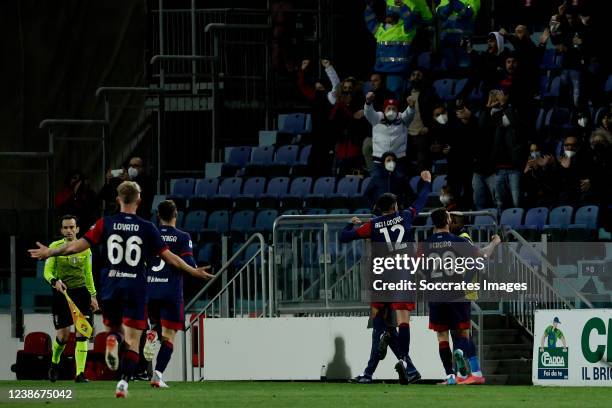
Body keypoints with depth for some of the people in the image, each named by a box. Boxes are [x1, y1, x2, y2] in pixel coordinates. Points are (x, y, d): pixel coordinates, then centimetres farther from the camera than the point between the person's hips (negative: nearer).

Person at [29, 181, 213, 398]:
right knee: (132, 342, 2)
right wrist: (193, 271, 14)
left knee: (113, 327, 22)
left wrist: (49, 252, 9)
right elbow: (169, 257, 1)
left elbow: (78, 246, -4)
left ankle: (112, 339, -14)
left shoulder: (106, 223, 0)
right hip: (136, 289, -1)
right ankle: (123, 383, -14)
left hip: (110, 287, 1)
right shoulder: (147, 227, -1)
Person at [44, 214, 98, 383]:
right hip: (61, 293, -2)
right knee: (63, 336, -1)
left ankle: (80, 373, -9)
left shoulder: (84, 248, 8)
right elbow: (48, 271, -3)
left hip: (81, 293, 2)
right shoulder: (55, 247, -1)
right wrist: (55, 281, -24)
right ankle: (54, 363, 30)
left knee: (82, 334, -8)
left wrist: (93, 295, 14)